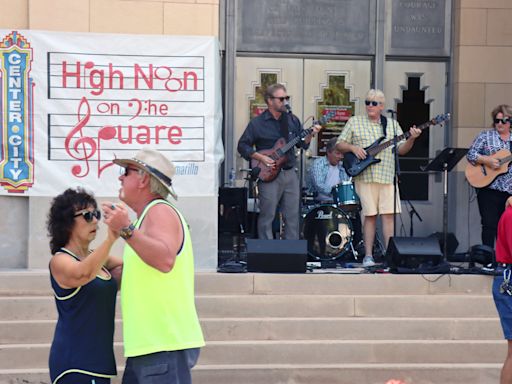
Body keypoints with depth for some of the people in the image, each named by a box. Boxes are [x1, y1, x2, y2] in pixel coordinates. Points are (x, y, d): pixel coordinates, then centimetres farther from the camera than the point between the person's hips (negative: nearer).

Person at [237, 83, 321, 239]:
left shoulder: (292, 120, 10)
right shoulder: (257, 123, -3)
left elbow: (302, 143, 13)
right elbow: (242, 145, -1)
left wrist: (310, 134, -7)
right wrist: (260, 157, -12)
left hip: (290, 173, 4)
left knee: (293, 217, 7)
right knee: (267, 217, 0)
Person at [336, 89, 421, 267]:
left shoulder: (392, 124, 14)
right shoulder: (354, 122, 9)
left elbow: (401, 150, 10)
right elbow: (340, 144, 9)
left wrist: (411, 139, -8)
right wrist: (353, 148, -10)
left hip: (388, 177, 2)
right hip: (365, 176, -2)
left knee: (389, 215, -4)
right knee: (370, 216, -2)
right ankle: (368, 256, 5)